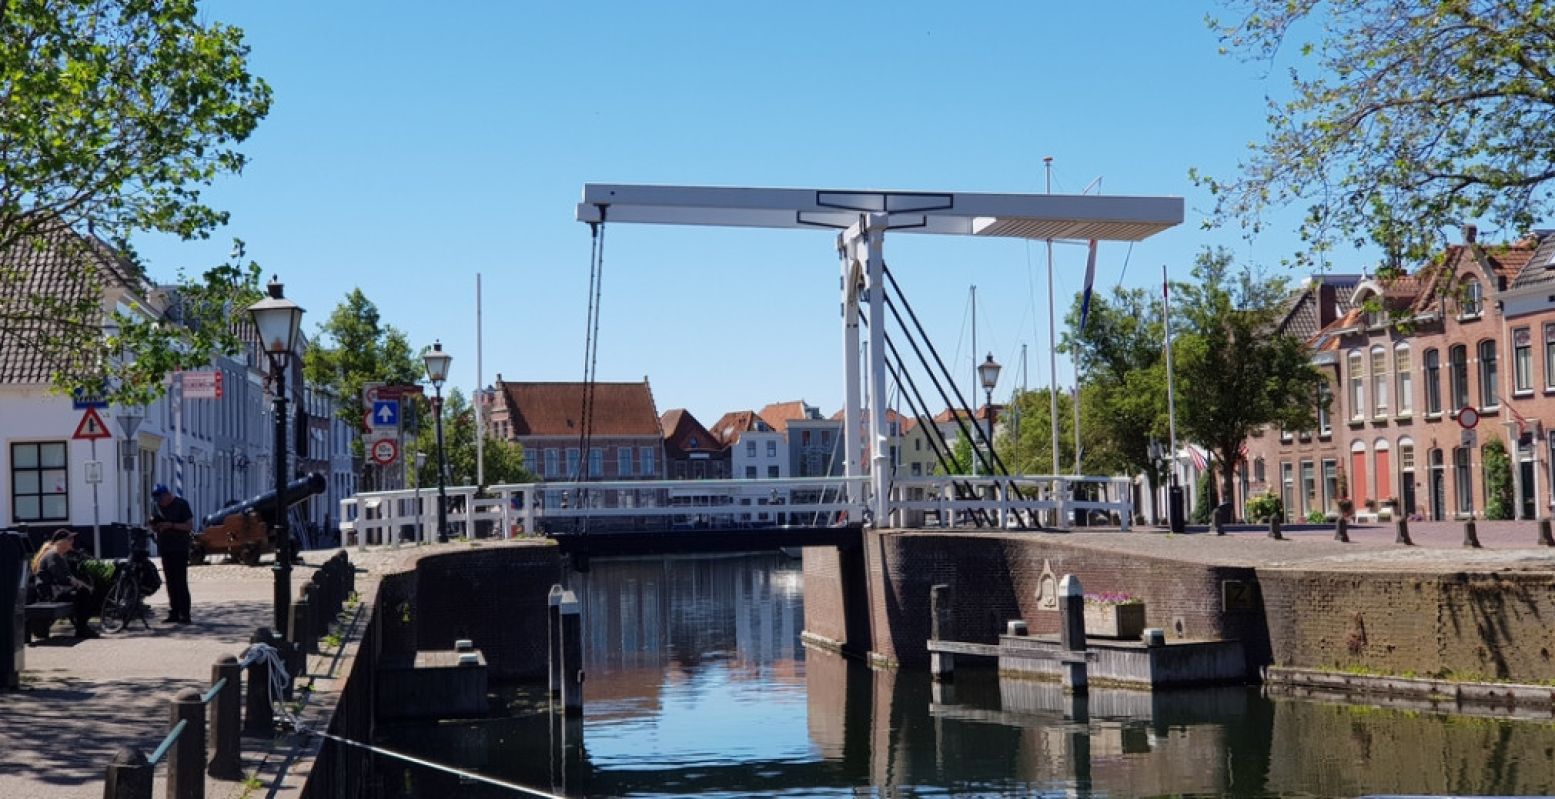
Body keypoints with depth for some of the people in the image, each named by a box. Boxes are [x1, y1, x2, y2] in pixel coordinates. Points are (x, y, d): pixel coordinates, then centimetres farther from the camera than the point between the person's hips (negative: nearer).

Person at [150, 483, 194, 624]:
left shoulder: (181, 504, -6)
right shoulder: (158, 507, 12)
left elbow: (189, 526, -10)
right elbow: (153, 528, 19)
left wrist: (171, 525, -21)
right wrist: (154, 526, -5)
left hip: (180, 549, -6)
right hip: (165, 548, 6)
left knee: (181, 582, -9)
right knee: (170, 583, 7)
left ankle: (185, 615, -9)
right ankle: (174, 613, 10)